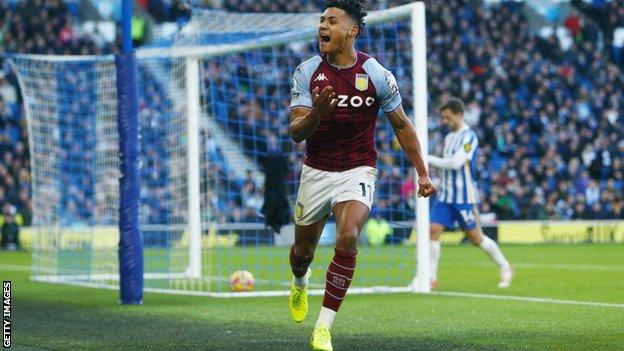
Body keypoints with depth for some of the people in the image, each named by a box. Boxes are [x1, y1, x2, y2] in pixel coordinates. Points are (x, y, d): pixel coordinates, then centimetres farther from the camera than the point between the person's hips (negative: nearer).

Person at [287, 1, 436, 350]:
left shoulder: (377, 75, -8)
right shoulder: (307, 72, -6)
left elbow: (402, 125, 5)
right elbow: (296, 132, -10)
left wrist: (423, 174, 6)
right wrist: (316, 112, -32)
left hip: (358, 171, -2)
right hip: (315, 172, 2)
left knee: (348, 238, -27)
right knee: (303, 251, 14)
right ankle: (301, 282, 55)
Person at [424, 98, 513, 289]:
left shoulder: (468, 137, -13)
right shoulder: (449, 137, 13)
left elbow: (456, 163, -23)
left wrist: (429, 160, -19)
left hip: (464, 197, -7)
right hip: (445, 195, 7)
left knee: (476, 237, 0)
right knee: (433, 231, -7)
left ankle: (505, 268, 18)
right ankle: (431, 278, -4)